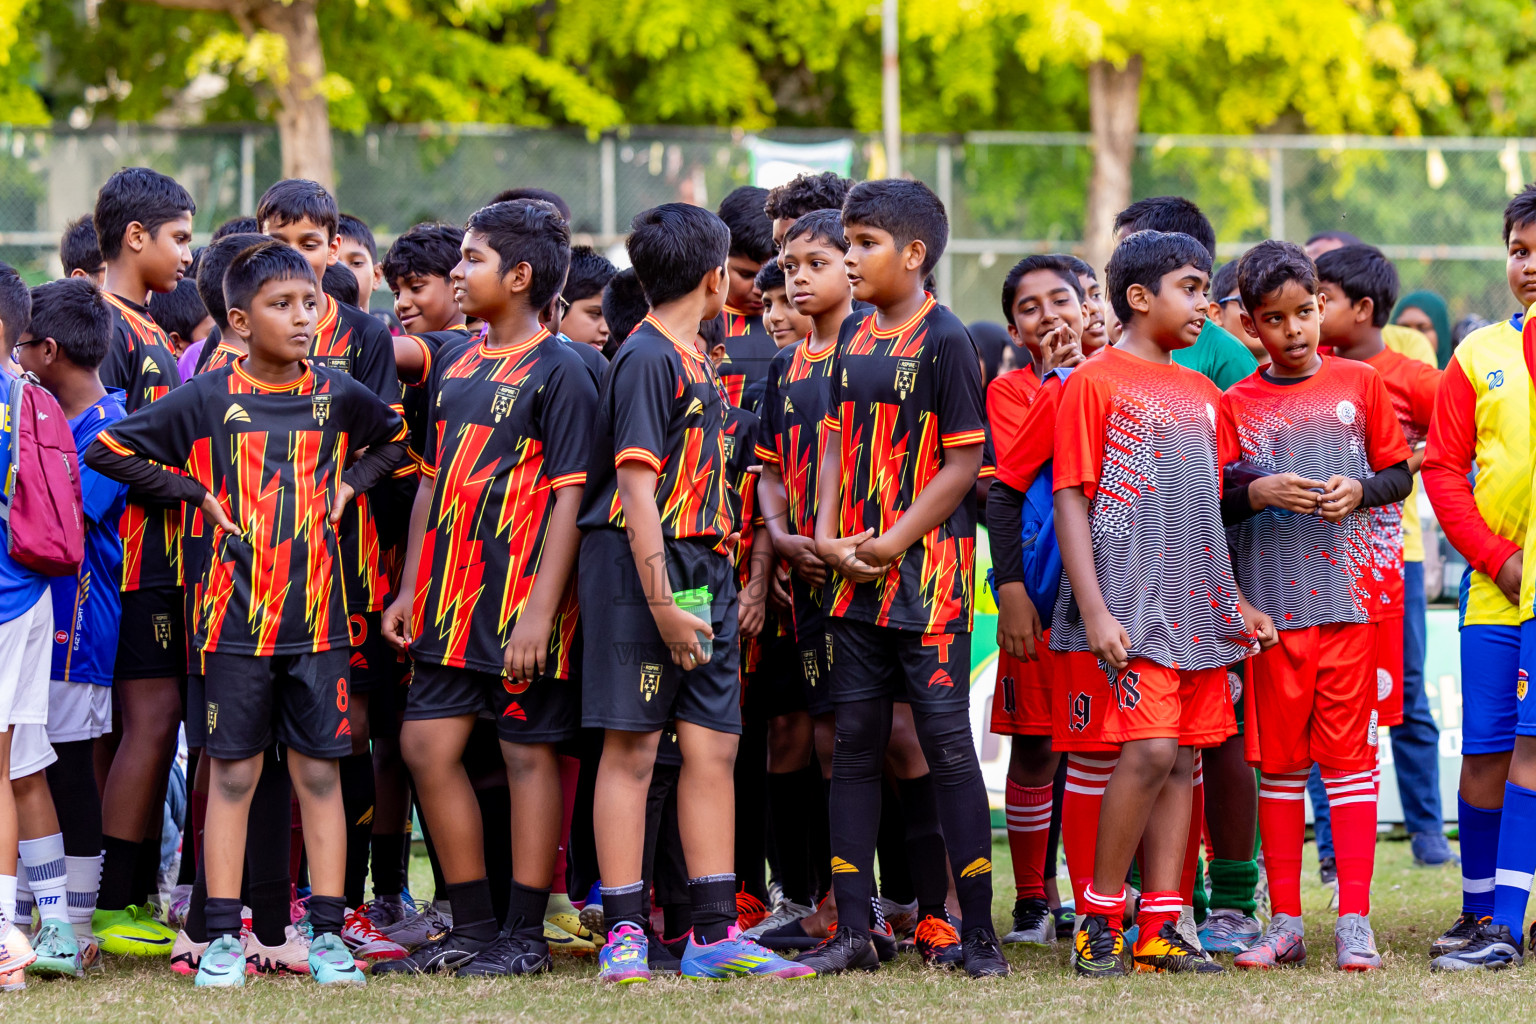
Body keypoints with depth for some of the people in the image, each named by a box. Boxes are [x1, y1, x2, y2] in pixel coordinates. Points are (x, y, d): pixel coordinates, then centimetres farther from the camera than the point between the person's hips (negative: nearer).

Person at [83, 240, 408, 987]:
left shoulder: (338, 395, 5)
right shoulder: (207, 399, -3)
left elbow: (396, 439, 25)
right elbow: (108, 450, 1)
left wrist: (350, 483, 8)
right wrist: (195, 491, -3)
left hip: (318, 616, 2)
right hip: (237, 614, -2)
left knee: (320, 771, 4)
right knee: (233, 772, 2)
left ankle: (327, 933, 9)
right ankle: (223, 938, 6)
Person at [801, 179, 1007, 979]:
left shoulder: (945, 340, -8)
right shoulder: (854, 337, 12)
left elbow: (964, 462, -10)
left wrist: (895, 541, -15)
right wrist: (827, 533, 0)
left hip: (928, 570, -7)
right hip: (855, 571, 7)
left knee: (946, 741, -5)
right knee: (855, 745, 6)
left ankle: (977, 932, 0)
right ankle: (851, 932, 10)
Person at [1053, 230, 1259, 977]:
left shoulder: (1200, 394, 18)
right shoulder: (1096, 381, -3)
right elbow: (1071, 500, -7)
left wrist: (1236, 603, 18)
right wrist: (1095, 609, -15)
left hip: (1199, 605, 7)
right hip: (1135, 602, -7)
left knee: (1185, 758, 3)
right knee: (1151, 748, -16)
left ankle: (1159, 929, 4)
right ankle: (1099, 917, -6)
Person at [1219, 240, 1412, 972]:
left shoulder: (1359, 384, 7)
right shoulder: (1236, 405, 6)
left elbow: (1399, 474, 11)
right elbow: (1209, 503, 4)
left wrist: (1359, 490, -9)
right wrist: (1259, 493, -15)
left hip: (1347, 598, -1)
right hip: (1271, 602, 1)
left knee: (1348, 753, -3)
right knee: (1278, 761, 3)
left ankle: (1354, 921, -3)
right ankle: (1285, 924, 8)